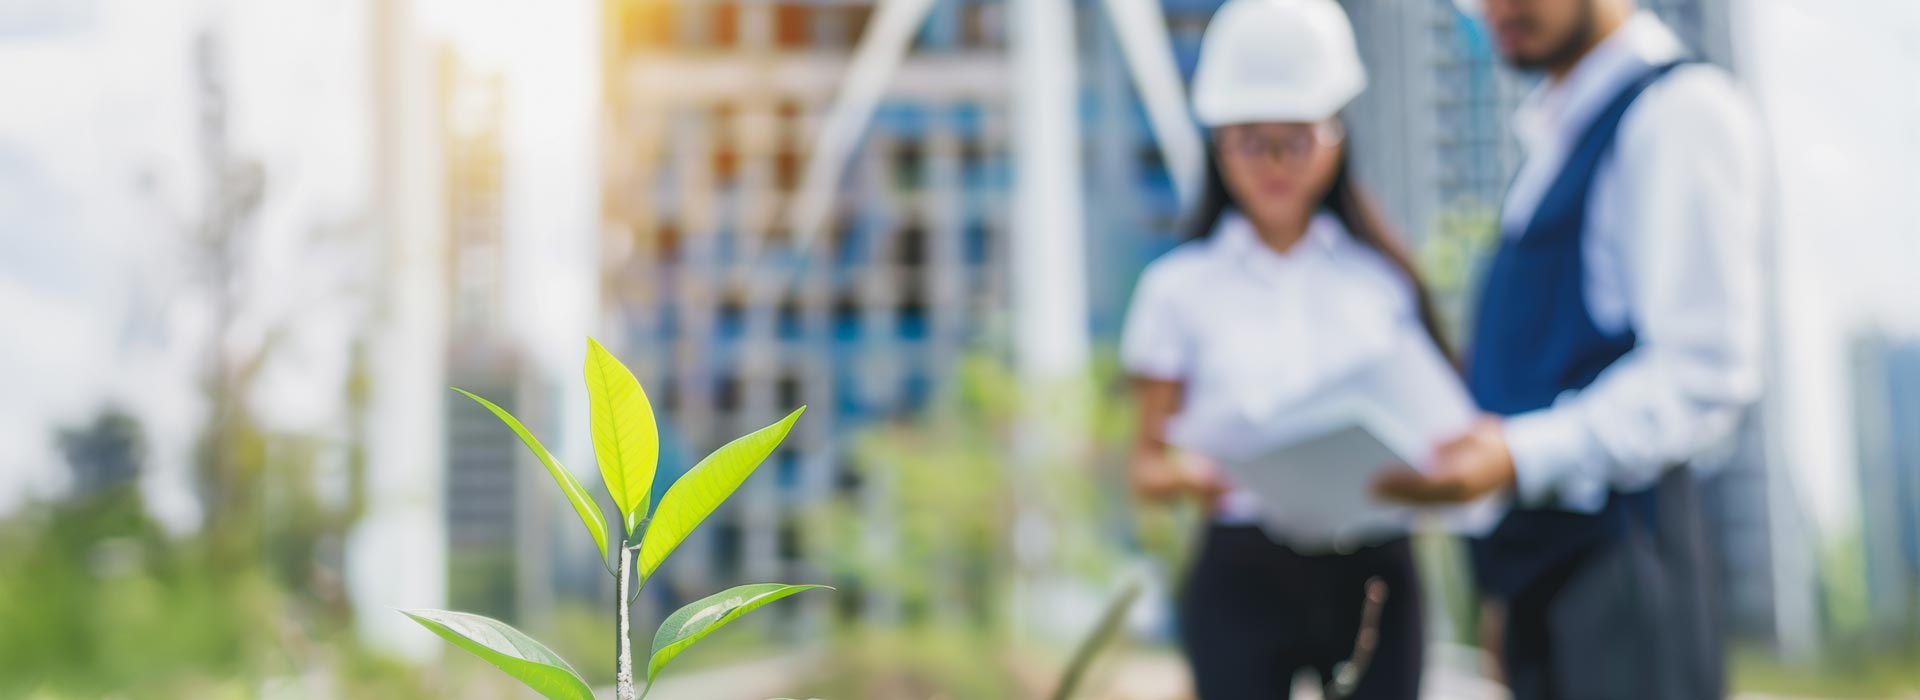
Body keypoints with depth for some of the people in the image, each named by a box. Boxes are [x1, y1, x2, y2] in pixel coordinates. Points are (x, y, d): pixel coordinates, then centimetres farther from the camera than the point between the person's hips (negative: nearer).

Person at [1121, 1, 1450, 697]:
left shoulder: (1385, 279, 8)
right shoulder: (1179, 287, 3)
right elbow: (1146, 464, 4)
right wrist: (1186, 474, -18)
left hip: (1373, 576, 2)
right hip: (1243, 577, -1)